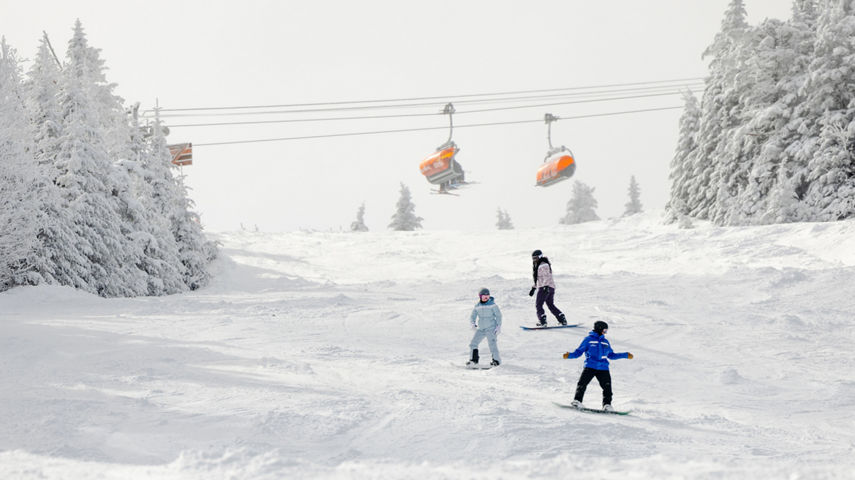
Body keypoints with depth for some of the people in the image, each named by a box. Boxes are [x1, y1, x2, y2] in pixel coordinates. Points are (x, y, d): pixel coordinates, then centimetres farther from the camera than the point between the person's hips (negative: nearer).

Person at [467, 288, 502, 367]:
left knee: (492, 343, -17)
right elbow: (472, 316, 7)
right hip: (481, 329, 5)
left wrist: (499, 326, -14)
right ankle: (474, 360, 15)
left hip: (491, 328, -5)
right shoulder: (477, 306, 4)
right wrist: (473, 324, -12)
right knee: (473, 343, 3)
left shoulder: (492, 304, -8)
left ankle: (496, 359, -6)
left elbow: (498, 315, -6)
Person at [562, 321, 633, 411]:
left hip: (603, 368, 4)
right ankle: (577, 400, -8)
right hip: (590, 366, -4)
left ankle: (607, 404, -1)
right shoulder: (588, 339, 7)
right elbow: (579, 352, 5)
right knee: (582, 383, -15)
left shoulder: (605, 342, 22)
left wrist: (625, 355, 29)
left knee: (607, 386, -6)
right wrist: (569, 355, -14)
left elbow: (611, 355, 30)